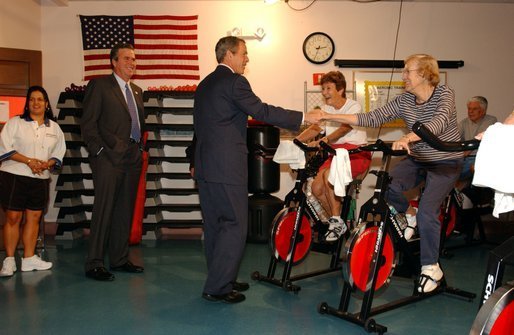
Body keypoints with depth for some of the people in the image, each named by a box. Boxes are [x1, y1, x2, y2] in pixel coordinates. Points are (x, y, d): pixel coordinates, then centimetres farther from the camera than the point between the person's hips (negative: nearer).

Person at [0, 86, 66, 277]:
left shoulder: (54, 128, 11)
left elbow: (59, 154, 11)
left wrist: (47, 164, -10)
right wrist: (28, 161, -16)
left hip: (40, 179, 4)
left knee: (34, 218, 5)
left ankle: (29, 258, 13)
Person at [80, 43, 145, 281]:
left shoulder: (136, 91, 19)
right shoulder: (99, 85, -1)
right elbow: (88, 123, -6)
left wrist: (140, 148, 11)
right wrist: (99, 151, -12)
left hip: (132, 158, 7)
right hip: (109, 157, -7)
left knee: (125, 211, 10)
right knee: (104, 210, -5)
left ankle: (120, 259, 19)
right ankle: (94, 264, 2)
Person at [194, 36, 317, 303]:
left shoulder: (205, 84, 20)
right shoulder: (234, 81, -9)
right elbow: (261, 111, -15)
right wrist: (303, 118, -10)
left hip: (205, 164, 10)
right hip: (227, 166, -10)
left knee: (214, 224, 13)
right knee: (235, 225, -4)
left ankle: (221, 279, 23)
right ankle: (217, 287, -1)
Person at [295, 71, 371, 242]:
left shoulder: (354, 107, -9)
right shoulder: (326, 109, 11)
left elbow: (343, 128, -27)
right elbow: (314, 128, -1)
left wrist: (324, 140, -46)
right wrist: (294, 141, -20)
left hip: (356, 153, -7)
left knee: (329, 174, -32)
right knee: (317, 188, -10)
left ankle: (337, 222, -18)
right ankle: (338, 223, 11)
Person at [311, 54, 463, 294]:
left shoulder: (444, 94, -16)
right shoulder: (404, 101, -3)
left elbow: (439, 121, -36)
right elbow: (372, 119, -8)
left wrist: (407, 138, -55)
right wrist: (330, 117, -15)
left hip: (445, 162, -5)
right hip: (417, 159, 5)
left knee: (426, 211, -21)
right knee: (387, 187, -22)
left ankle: (431, 268, -1)